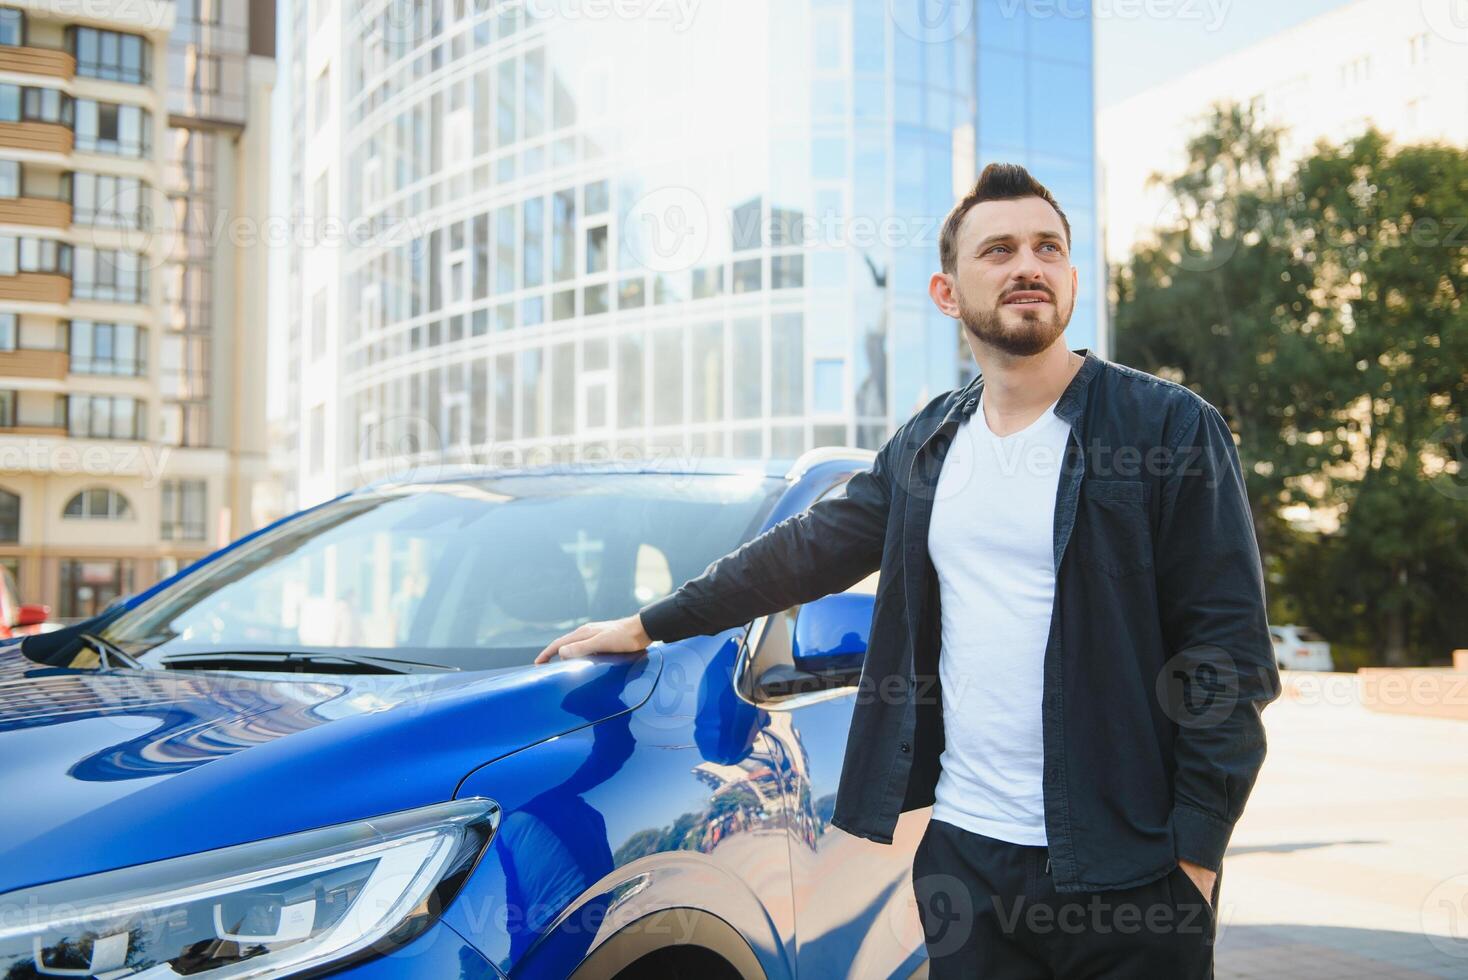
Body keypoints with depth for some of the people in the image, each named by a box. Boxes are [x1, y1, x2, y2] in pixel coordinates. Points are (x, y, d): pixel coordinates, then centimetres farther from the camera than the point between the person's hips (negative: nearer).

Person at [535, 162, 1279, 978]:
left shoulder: (1171, 428, -5)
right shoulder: (927, 445, 10)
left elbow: (1229, 649, -7)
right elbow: (807, 549, 19)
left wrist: (1194, 854, -12)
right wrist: (648, 626, 22)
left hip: (1128, 869, -4)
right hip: (965, 849, 4)